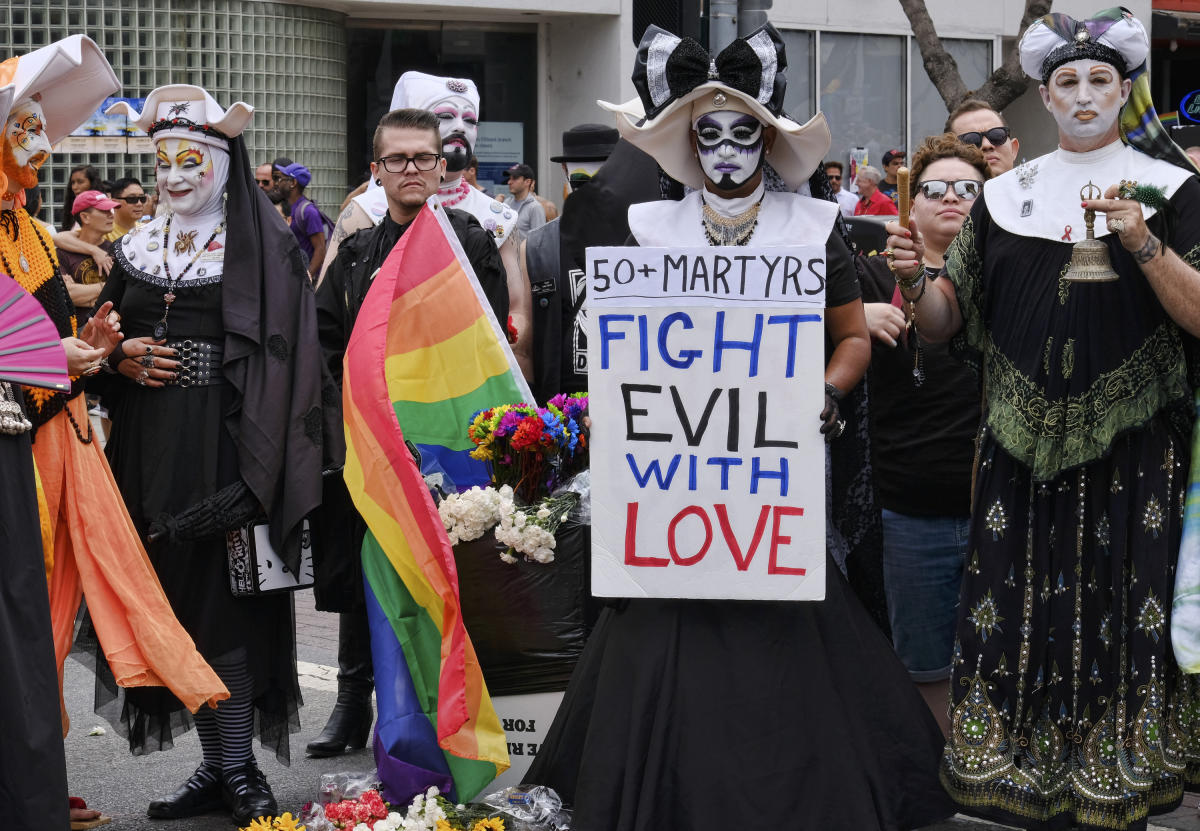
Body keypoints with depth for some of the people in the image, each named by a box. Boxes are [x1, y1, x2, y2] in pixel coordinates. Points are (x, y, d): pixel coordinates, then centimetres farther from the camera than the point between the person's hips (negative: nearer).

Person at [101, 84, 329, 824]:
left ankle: (241, 769, 0)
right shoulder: (138, 248, 14)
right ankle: (216, 765, 14)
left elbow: (286, 354, -9)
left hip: (229, 447, -5)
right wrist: (124, 360, -4)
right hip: (155, 449, 5)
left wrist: (258, 464, -18)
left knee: (230, 597, -7)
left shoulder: (265, 248, -3)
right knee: (180, 595, 6)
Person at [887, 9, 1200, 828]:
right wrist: (916, 280, -10)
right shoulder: (1008, 195, 11)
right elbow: (947, 321, 11)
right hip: (1025, 444, 3)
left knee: (1119, 618, -3)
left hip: (1130, 446, -2)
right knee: (1023, 619, 2)